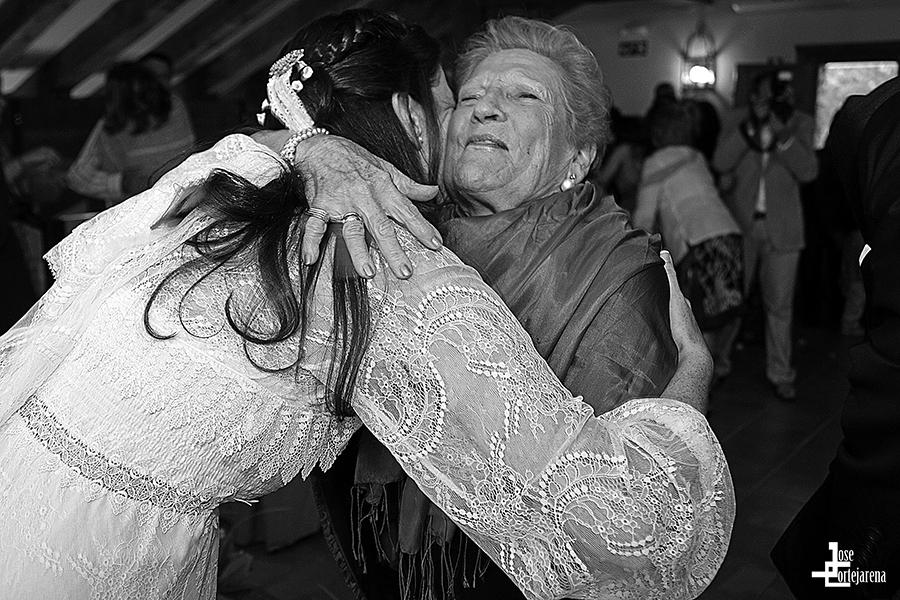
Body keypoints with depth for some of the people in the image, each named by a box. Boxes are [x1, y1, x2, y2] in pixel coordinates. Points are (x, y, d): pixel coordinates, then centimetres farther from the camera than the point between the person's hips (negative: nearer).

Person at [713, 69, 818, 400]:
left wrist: (781, 134, -22)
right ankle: (717, 364, 22)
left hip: (781, 229, 1)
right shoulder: (736, 123, 0)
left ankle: (780, 373, 19)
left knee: (780, 304, 6)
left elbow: (808, 171, -10)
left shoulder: (800, 124, 1)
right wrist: (752, 125, -20)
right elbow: (721, 163, -15)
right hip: (739, 224, 0)